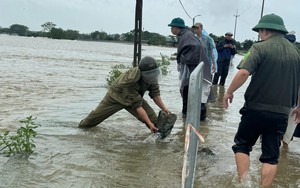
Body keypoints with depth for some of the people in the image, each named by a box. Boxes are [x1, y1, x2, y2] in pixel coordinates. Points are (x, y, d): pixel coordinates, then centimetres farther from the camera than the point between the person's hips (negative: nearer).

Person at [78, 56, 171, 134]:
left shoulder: (151, 76, -24)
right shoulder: (130, 79, -43)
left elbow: (155, 93, -10)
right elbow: (137, 106, -40)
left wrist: (164, 108, -21)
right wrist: (149, 123, -41)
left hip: (135, 96, 5)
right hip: (116, 96, -5)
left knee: (152, 117, -15)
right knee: (96, 116, 10)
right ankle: (82, 126, 38)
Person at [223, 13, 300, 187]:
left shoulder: (260, 48, -9)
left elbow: (243, 73, -22)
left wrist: (229, 92, -9)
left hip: (256, 109, -4)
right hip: (281, 113, 4)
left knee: (242, 145, 13)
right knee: (271, 155, 10)